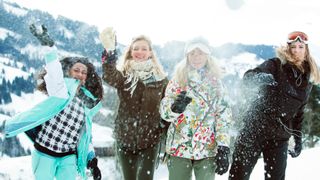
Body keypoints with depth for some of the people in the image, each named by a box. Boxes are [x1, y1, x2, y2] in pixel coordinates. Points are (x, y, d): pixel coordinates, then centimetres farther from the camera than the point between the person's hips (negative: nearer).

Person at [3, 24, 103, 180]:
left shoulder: (87, 102, 8)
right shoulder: (61, 90, -8)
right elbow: (54, 71, -27)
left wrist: (92, 160, 8)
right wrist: (49, 44, -43)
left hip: (68, 157, 5)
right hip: (45, 154, -4)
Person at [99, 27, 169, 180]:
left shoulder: (160, 78, 2)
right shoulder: (123, 75, -1)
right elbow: (109, 77, -25)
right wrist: (109, 51, -41)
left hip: (150, 139, -1)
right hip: (125, 138, 1)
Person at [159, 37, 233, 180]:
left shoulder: (215, 82, 6)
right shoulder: (177, 80, 5)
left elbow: (224, 117, 4)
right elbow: (164, 112, 0)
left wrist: (223, 148, -5)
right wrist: (175, 108, -23)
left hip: (208, 149, 0)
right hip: (179, 147, 0)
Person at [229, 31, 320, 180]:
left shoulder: (307, 80, 11)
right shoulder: (276, 65, -4)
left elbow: (299, 112, 18)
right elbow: (248, 77, -18)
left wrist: (298, 139, 14)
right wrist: (261, 77, -40)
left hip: (280, 138, 4)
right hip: (255, 128, -4)